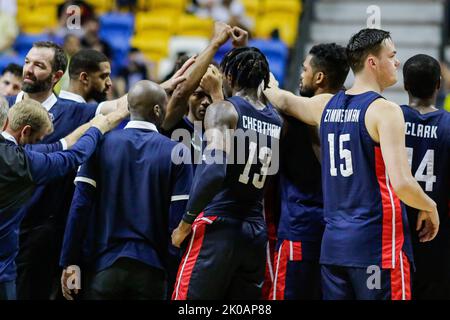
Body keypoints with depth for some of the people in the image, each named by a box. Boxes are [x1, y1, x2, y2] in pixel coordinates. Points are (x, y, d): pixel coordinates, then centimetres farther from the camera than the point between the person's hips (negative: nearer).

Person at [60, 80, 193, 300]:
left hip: (105, 266, 1)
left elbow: (80, 205, -5)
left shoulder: (101, 144, -1)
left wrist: (70, 262, -1)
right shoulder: (177, 152, -4)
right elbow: (179, 219, -7)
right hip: (151, 269, -1)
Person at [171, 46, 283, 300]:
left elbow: (214, 172, -20)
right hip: (256, 232, 6)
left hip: (217, 226, -6)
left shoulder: (223, 110, -7)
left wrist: (186, 223, -12)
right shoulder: (276, 121, 10)